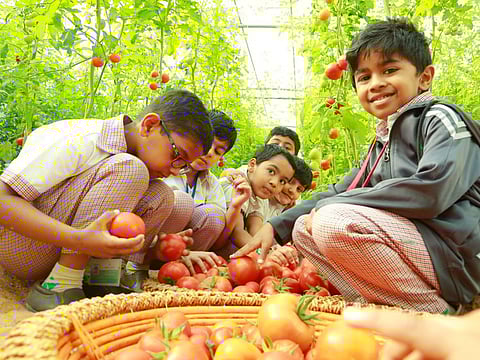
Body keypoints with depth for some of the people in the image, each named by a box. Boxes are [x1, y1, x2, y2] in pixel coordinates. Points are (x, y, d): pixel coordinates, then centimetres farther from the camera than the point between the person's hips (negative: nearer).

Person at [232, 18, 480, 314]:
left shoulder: (441, 118, -6)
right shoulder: (382, 142, 17)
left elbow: (431, 191, -24)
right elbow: (339, 192, 20)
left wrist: (327, 207, -17)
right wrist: (276, 226, 10)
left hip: (454, 256, -8)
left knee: (334, 222, -28)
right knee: (303, 228, 8)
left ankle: (439, 315, -13)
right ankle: (382, 309, -6)